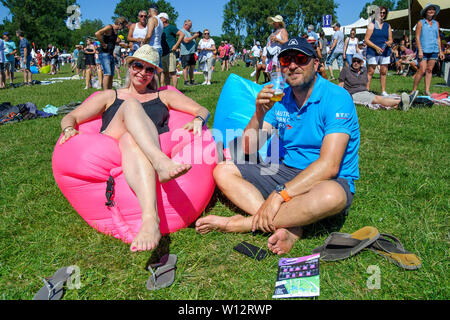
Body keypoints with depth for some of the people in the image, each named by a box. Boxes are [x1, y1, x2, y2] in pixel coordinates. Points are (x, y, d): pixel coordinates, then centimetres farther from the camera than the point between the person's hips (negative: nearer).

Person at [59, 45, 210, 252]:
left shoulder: (164, 96, 30)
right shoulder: (110, 96, 30)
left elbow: (202, 110, 20)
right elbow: (71, 117, 22)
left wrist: (198, 120, -5)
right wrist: (69, 129, -3)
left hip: (152, 150, 0)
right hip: (107, 155, 0)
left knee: (130, 140, -35)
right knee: (131, 105, -26)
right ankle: (161, 164, -55)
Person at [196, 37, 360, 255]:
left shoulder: (336, 98, -14)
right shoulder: (279, 98, 5)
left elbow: (328, 166, -25)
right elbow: (248, 149, 2)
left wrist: (279, 194, -30)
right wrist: (260, 113, -16)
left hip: (324, 180, -5)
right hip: (283, 172, 6)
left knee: (331, 195, -41)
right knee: (222, 171, -9)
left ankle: (243, 223, -25)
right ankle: (287, 227, -25)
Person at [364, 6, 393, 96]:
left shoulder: (387, 26, 17)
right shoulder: (372, 24, 4)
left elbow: (391, 39, 18)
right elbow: (366, 39, -4)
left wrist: (389, 43, -7)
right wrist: (376, 47, -15)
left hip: (385, 52, 4)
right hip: (373, 52, -4)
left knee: (384, 72, 5)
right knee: (371, 71, -7)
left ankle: (383, 91, 11)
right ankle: (367, 90, -4)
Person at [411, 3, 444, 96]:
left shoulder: (436, 23, 15)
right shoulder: (421, 23, 3)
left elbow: (438, 38, 17)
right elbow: (417, 37, -3)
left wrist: (440, 51, 11)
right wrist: (420, 50, -12)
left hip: (434, 50, 4)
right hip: (423, 50, -4)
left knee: (429, 70, 3)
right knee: (422, 70, -12)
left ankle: (427, 91, 5)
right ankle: (414, 90, -5)